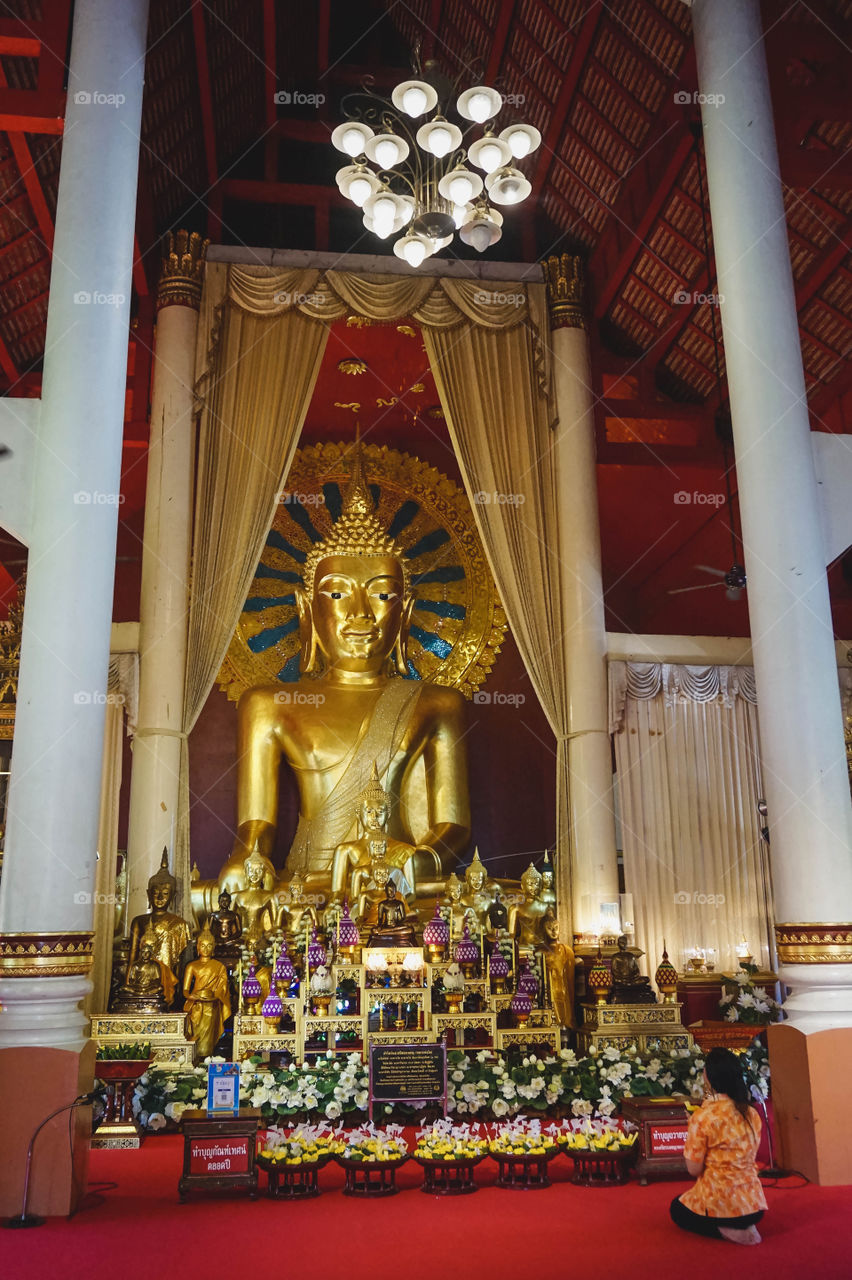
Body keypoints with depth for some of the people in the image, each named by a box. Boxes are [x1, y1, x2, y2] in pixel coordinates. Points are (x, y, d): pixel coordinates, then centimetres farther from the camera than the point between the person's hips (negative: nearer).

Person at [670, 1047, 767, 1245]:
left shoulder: (702, 1117, -19)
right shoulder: (752, 1114, 0)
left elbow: (694, 1169, -14)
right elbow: (748, 1158, 11)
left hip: (721, 1204, -6)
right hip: (754, 1205, 6)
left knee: (677, 1208, 25)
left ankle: (726, 1231, 0)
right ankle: (744, 1227, 8)